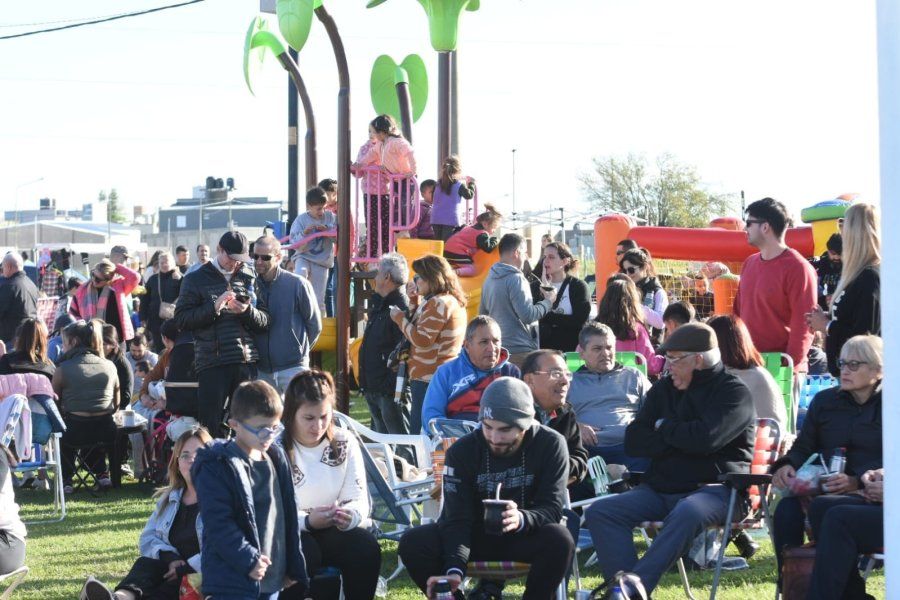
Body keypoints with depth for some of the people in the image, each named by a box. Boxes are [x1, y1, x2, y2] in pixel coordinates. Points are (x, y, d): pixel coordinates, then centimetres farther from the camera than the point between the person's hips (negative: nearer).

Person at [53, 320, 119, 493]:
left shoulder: (63, 369, -6)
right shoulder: (109, 366, 5)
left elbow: (55, 406, 1)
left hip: (76, 433, -3)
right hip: (106, 432, 3)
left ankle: (66, 480, 28)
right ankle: (101, 474, 37)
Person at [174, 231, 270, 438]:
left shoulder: (248, 279, 15)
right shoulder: (196, 280, 6)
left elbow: (265, 321, 11)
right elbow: (181, 320, -3)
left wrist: (247, 311, -9)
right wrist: (214, 307, -15)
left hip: (246, 362, 3)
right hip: (212, 364, -3)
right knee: (211, 425, -5)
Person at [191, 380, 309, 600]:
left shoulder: (277, 460, 11)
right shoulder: (216, 467, -11)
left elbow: (288, 516, 17)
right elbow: (217, 524, -17)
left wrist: (294, 567, 17)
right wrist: (248, 560, -21)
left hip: (272, 577, 7)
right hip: (232, 580, -7)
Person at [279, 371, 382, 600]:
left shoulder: (345, 442, 1)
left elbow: (359, 499, -1)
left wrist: (350, 515, -25)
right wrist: (307, 521, -35)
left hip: (332, 530, 4)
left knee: (366, 547, -23)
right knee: (303, 553, -34)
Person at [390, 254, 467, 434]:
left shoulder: (440, 303, -15)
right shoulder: (452, 301, 18)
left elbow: (422, 340, -18)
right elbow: (425, 330, 24)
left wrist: (400, 318, -6)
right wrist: (416, 300, 16)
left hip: (428, 379, -11)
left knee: (419, 432, -10)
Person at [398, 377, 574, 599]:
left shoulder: (551, 445, -16)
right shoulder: (461, 451, -15)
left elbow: (552, 508, -20)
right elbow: (457, 519, -20)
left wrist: (521, 519, -44)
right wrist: (454, 570, -37)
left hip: (526, 537, -1)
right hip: (474, 535, 1)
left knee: (559, 540, -34)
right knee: (413, 542, -25)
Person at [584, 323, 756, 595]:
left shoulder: (734, 392, -1)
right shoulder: (663, 389, 18)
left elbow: (705, 438, -18)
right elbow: (633, 442, 10)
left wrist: (664, 428, 1)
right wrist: (681, 439, -5)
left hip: (713, 488, -6)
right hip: (659, 489, 6)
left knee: (687, 513, -40)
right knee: (599, 512, -16)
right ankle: (626, 588, -33)